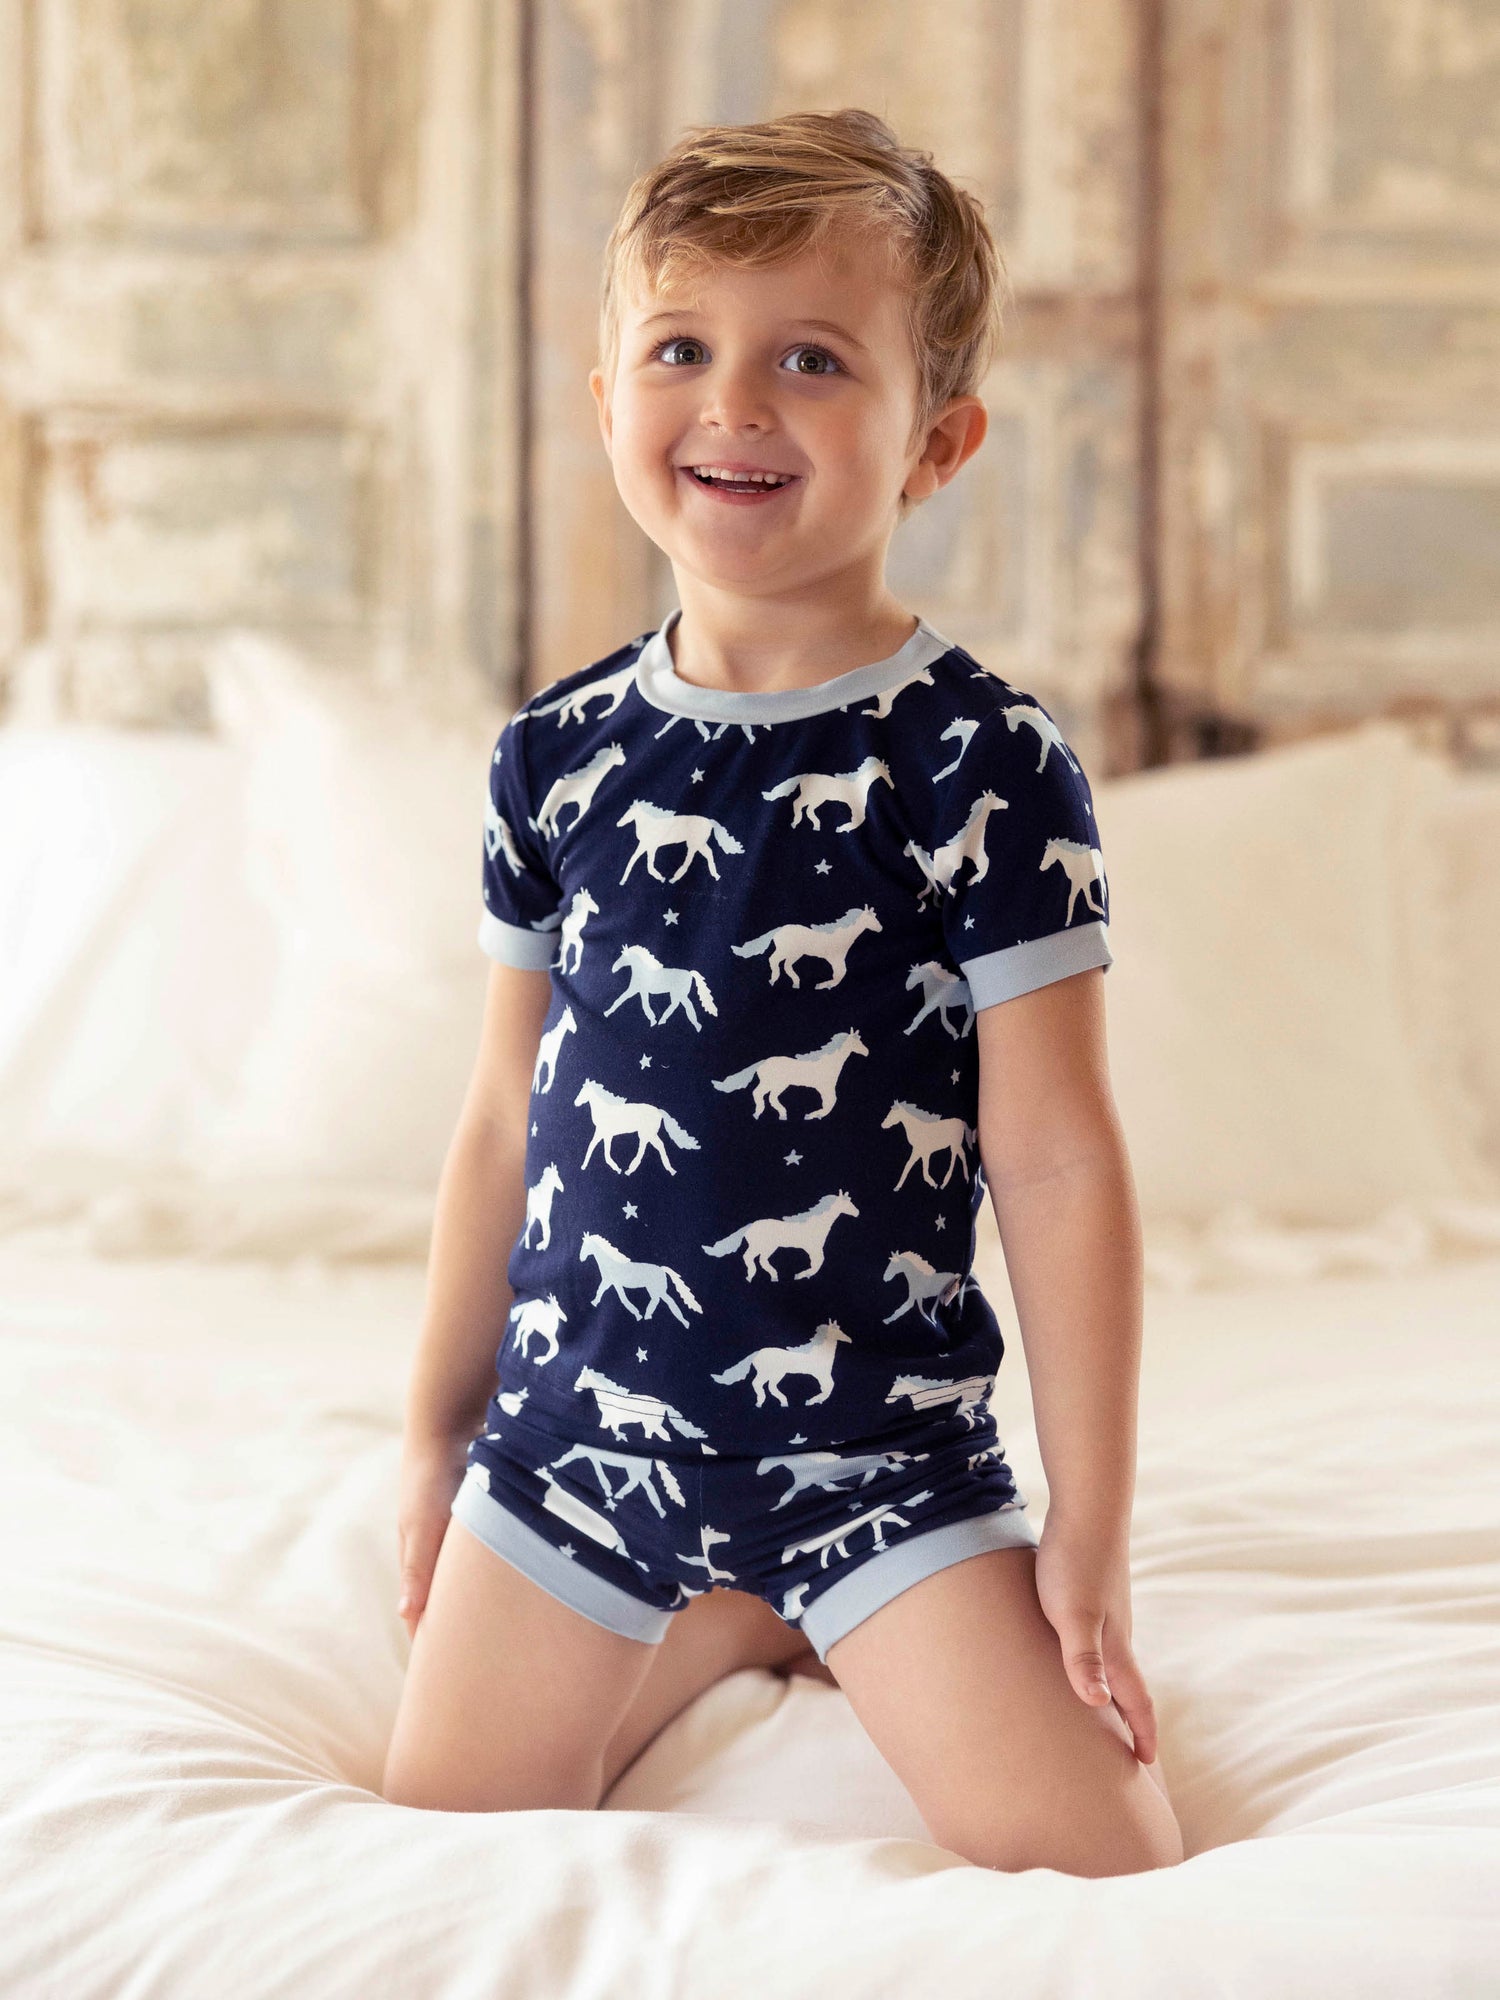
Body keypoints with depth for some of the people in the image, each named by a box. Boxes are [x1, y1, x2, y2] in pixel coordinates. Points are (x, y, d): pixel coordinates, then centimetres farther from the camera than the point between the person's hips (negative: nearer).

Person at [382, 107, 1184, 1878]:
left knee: (1092, 1866, -11)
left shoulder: (985, 768, -11)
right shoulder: (556, 757, 1)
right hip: (584, 1416, 3)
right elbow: (503, 1128, 10)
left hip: (878, 1440, -3)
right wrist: (438, 1434, 15)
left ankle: (819, 1629, 18)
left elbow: (1056, 1163, -10)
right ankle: (730, 1619, 26)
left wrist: (1091, 1531, -8)